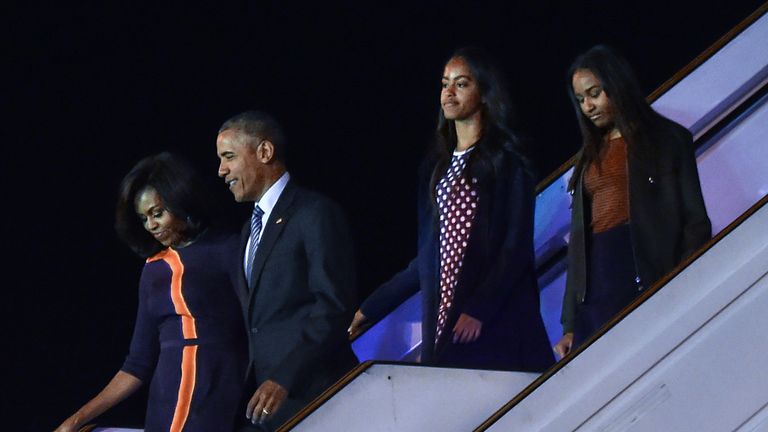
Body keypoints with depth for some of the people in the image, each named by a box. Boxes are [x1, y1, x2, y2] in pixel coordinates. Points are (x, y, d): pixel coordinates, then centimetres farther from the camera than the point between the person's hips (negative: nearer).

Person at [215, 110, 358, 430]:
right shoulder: (252, 227, 21)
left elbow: (334, 307, -15)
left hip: (307, 395, -7)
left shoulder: (315, 213, -6)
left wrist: (284, 379, -22)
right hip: (262, 396, 8)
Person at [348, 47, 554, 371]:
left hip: (495, 322, -6)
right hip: (443, 322, 6)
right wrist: (371, 308, 16)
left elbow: (518, 246, -9)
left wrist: (479, 309, -20)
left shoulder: (505, 161, -1)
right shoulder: (438, 166, 18)